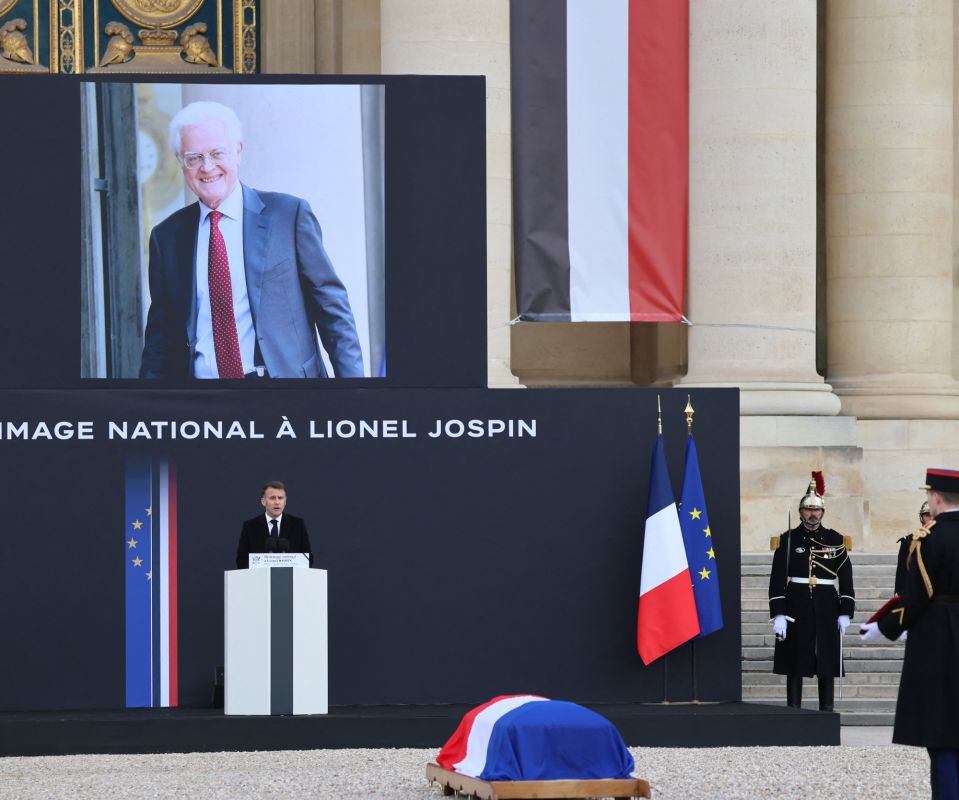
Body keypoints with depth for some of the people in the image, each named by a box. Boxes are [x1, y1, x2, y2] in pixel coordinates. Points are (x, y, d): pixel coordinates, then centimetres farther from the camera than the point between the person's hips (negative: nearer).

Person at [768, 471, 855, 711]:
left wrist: (845, 612, 1)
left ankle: (827, 712, 9)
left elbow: (846, 579, 7)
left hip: (827, 609, 1)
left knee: (827, 664, 3)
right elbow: (777, 580, -2)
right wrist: (778, 614, -10)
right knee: (795, 665, 0)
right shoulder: (788, 540, 2)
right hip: (796, 608, -1)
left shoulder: (836, 540, 7)